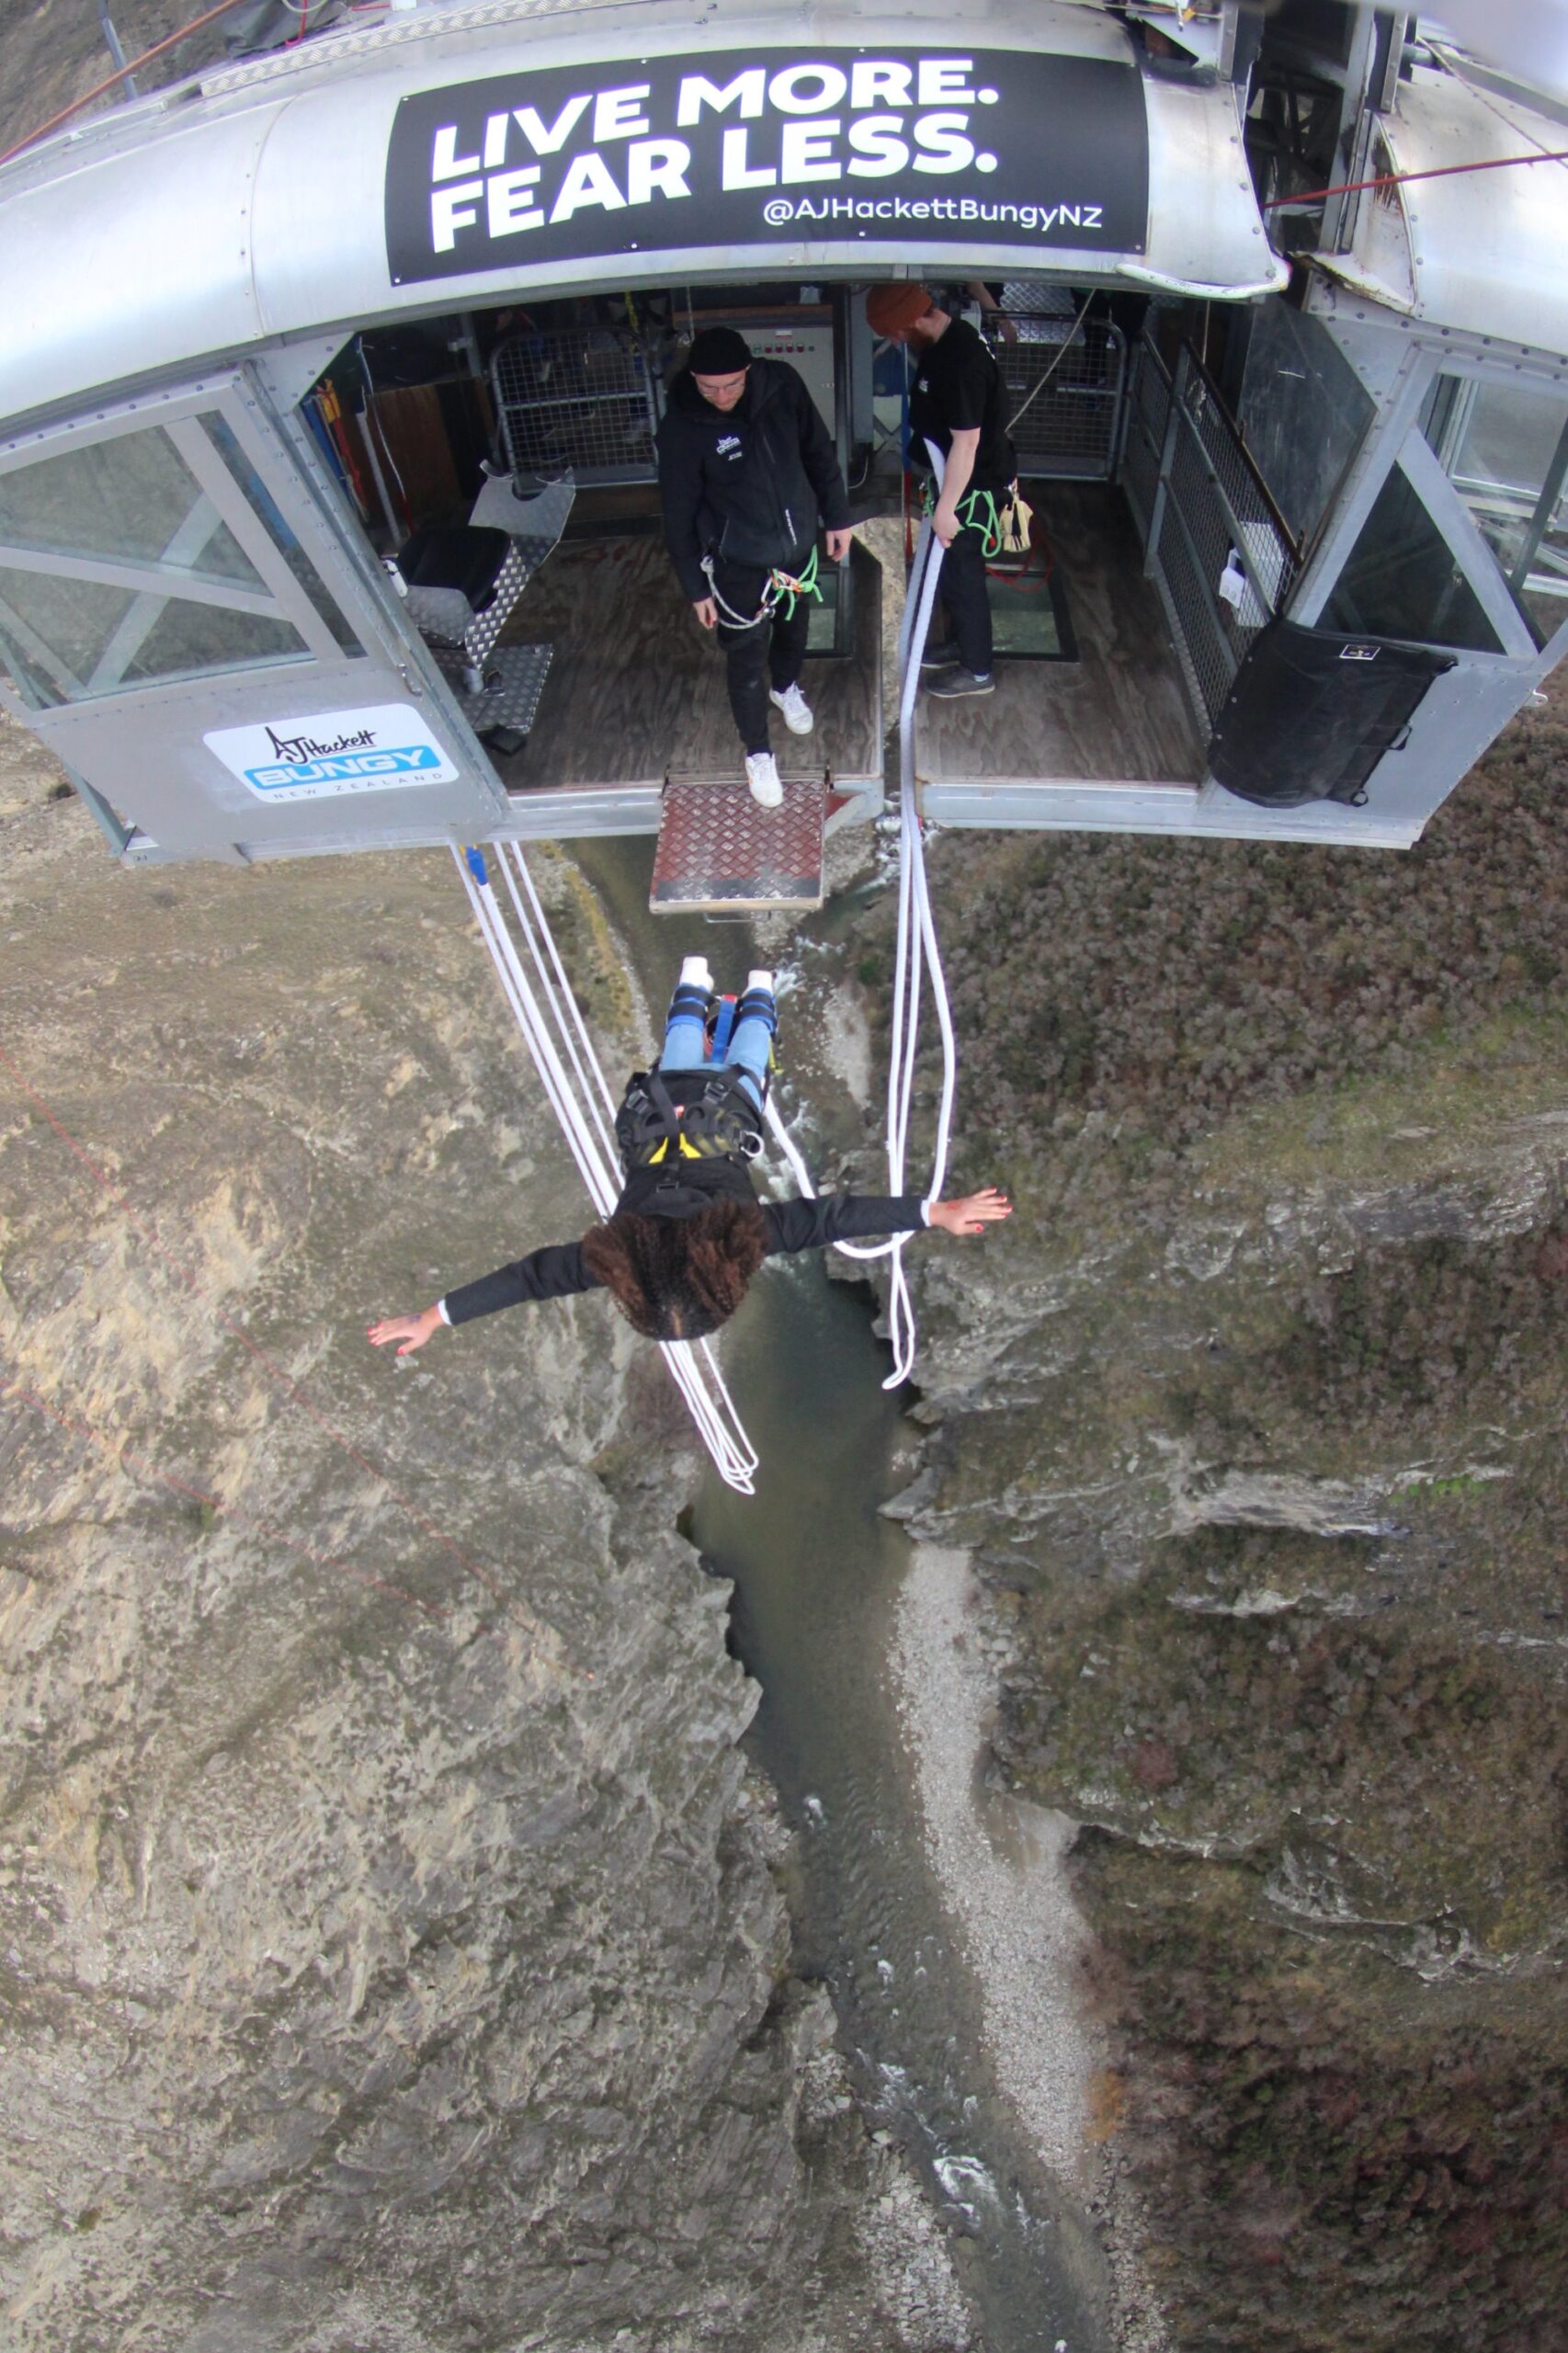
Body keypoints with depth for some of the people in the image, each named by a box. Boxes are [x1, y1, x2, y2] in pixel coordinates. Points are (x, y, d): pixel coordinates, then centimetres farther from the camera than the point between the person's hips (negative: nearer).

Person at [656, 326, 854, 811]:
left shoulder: (781, 384, -14)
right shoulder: (682, 429, -23)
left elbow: (819, 452, 1)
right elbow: (679, 516, -13)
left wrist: (837, 517, 6)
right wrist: (697, 588, -8)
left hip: (799, 545, 5)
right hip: (738, 566, -4)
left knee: (794, 628, 28)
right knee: (747, 662, 6)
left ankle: (786, 687, 62)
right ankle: (757, 753, 29)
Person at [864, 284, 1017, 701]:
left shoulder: (960, 361, -29)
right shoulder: (945, 340, 3)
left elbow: (966, 442, -28)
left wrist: (946, 508, -24)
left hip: (972, 486, -10)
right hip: (956, 478, 10)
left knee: (962, 575, 3)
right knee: (951, 568, 21)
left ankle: (976, 670, 17)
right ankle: (960, 643, 40)